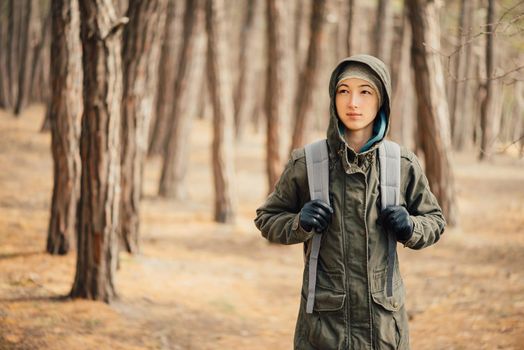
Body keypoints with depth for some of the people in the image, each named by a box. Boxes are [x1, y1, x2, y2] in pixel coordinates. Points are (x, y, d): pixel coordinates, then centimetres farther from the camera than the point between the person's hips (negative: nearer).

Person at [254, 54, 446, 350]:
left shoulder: (403, 165, 0)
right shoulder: (306, 163, -4)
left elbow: (435, 221, 13)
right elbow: (267, 219, 7)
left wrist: (410, 228, -9)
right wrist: (300, 223, -14)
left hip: (384, 320, 2)